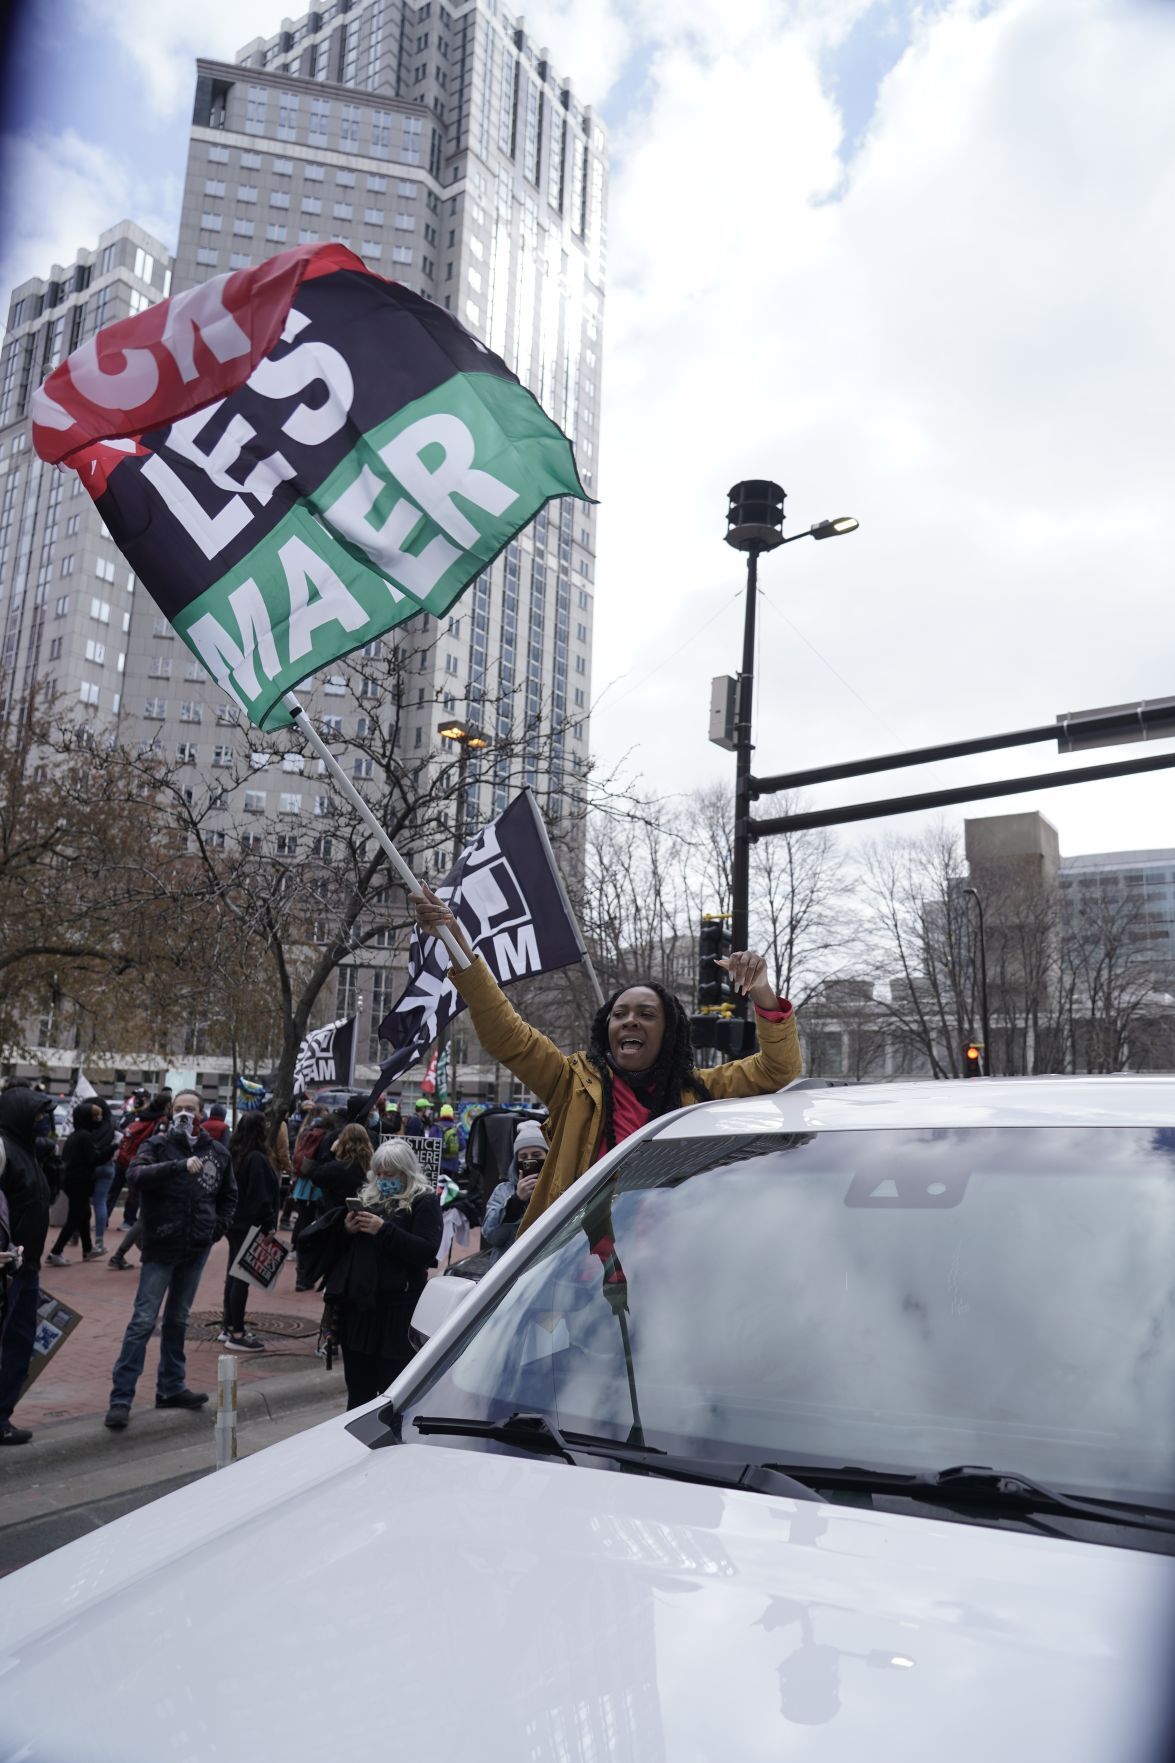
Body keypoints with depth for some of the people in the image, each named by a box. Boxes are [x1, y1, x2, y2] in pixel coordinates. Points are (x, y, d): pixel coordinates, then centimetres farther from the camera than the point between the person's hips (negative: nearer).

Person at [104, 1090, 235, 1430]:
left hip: (197, 1249, 4)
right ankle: (121, 1397, 0)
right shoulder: (156, 1145, -6)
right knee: (143, 1321, -5)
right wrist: (180, 1165, -35)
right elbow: (137, 1175, -26)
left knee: (178, 1320, 15)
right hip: (161, 1248, -4)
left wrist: (218, 1227, 4)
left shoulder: (217, 1153, 4)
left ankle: (171, 1387, 25)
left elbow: (228, 1195, 18)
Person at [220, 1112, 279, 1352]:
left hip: (235, 1224, 9)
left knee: (234, 1274, 17)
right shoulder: (257, 1159, -19)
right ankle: (236, 1335, 1)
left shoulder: (233, 1155, 8)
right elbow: (261, 1198, -21)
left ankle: (229, 1326, 27)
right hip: (250, 1226, -9)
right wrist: (268, 1225, -16)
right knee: (242, 1277, -4)